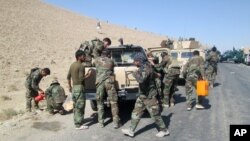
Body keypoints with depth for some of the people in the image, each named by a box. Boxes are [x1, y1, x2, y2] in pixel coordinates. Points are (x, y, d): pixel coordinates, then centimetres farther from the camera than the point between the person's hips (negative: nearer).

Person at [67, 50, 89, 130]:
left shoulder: (72, 65, 11)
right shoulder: (81, 66, -15)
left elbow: (68, 77, 16)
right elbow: (81, 79, -22)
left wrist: (70, 86, 24)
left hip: (74, 87, 9)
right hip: (79, 87, -9)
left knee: (75, 106, 16)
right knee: (80, 107, -5)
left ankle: (76, 121, 27)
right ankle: (78, 125, -1)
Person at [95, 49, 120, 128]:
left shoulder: (97, 60, 14)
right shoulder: (111, 61, 13)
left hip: (99, 82, 1)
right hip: (109, 82, -1)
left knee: (100, 102, 13)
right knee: (113, 102, 3)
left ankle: (101, 122, 15)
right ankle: (116, 123, 2)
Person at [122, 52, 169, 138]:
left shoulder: (146, 68, -22)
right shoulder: (143, 67, 7)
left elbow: (141, 79, -39)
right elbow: (154, 75, 23)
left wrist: (135, 74, -24)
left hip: (149, 96, -9)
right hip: (142, 95, 9)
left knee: (155, 115, 4)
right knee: (136, 113, 10)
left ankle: (164, 130, 22)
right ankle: (131, 131, 18)